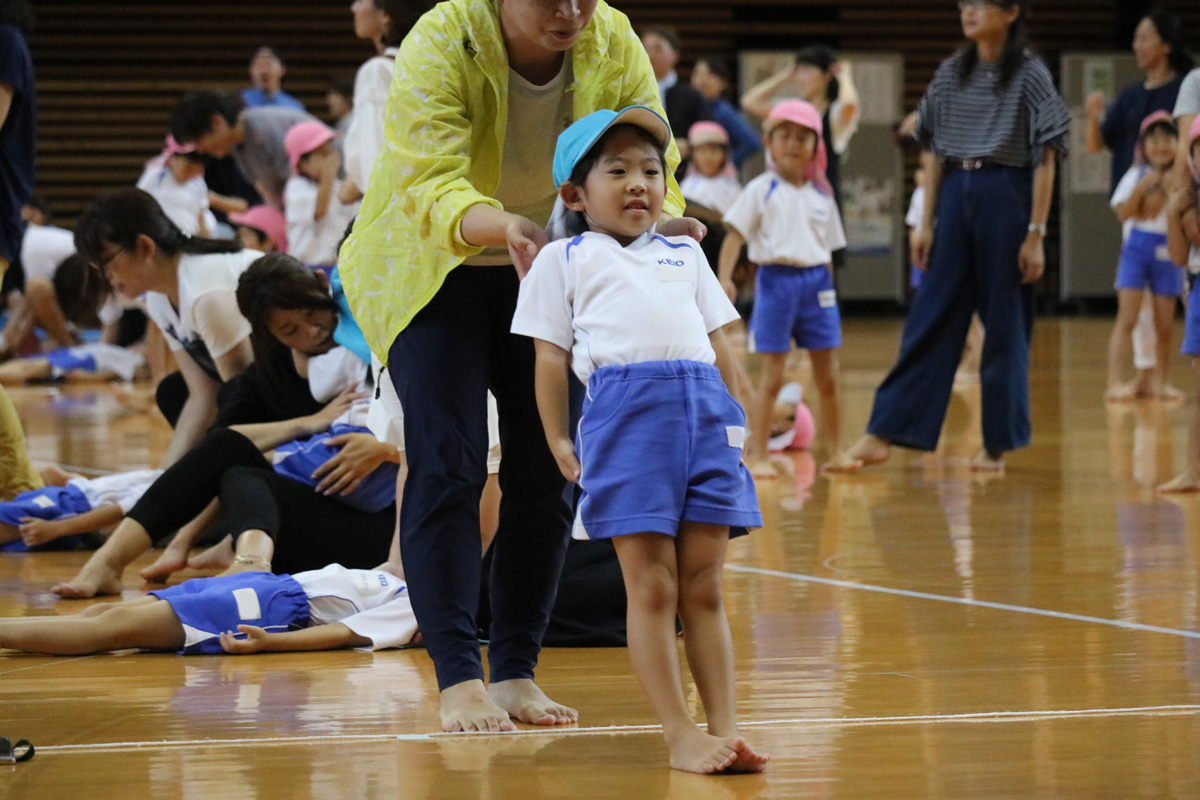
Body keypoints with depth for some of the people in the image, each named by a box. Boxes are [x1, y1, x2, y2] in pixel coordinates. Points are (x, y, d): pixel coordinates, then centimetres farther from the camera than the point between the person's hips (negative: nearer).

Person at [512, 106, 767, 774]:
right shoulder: (566, 259, 14)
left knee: (704, 586, 4)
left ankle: (726, 726, 3)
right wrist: (559, 441, 1)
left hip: (705, 411, 4)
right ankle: (680, 736, -4)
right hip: (625, 412, -4)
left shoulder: (685, 255, 26)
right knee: (652, 588, -5)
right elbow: (552, 355, 8)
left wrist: (736, 420, 14)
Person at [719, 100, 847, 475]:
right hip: (777, 279, -4)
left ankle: (836, 451, 18)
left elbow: (827, 249, 15)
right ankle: (758, 456, 3)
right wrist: (725, 278, -20)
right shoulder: (761, 190, -2)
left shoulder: (821, 196, 10)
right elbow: (735, 234, -8)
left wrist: (826, 290, 12)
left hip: (816, 281, 4)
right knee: (772, 377, -3)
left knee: (828, 378, 7)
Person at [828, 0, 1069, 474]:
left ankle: (997, 444, 11)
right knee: (929, 321, 3)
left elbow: (1045, 160, -6)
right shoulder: (951, 74, 8)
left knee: (1005, 325, 2)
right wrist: (926, 223, 7)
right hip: (955, 199, 4)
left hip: (1006, 199, -4)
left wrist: (1035, 234, -10)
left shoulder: (1029, 75, -5)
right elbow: (934, 153, 12)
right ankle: (881, 437, 0)